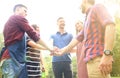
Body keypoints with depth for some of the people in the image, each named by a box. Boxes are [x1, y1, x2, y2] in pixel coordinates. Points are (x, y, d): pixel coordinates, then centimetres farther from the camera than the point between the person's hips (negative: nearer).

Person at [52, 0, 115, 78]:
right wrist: (63, 50, 36)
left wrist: (107, 54, -26)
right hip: (92, 60, 9)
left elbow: (110, 24, -17)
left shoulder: (97, 7, 0)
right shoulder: (87, 21, 28)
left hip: (97, 59, -9)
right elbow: (78, 38, 33)